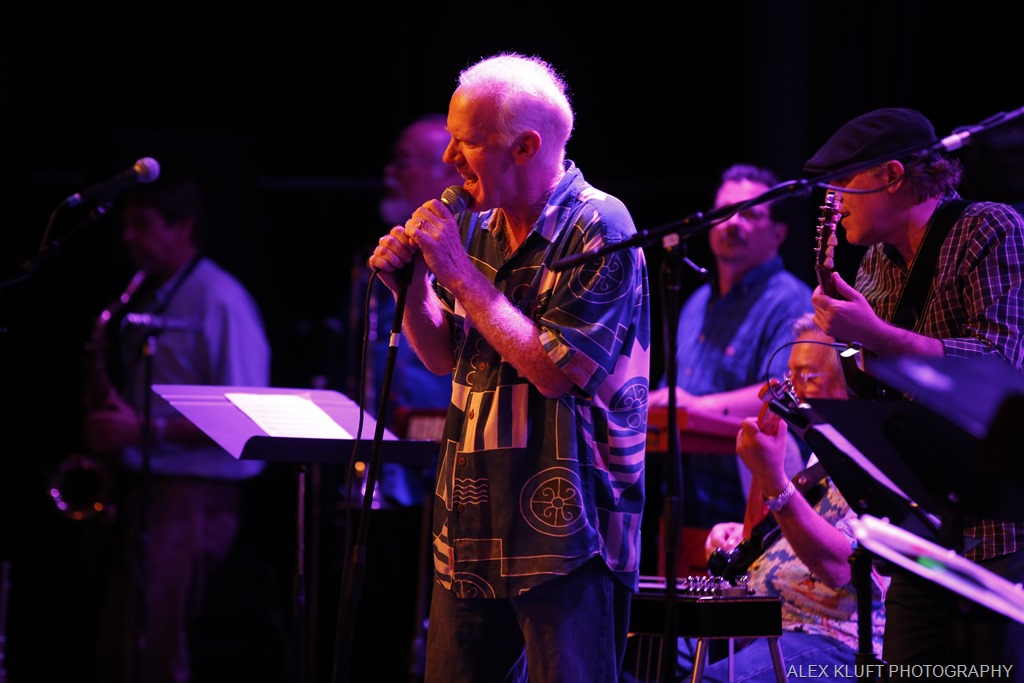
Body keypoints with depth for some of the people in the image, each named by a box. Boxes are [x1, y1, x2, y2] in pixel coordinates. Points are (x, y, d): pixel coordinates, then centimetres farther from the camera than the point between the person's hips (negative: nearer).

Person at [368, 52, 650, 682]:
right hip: (476, 529, 8)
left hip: (566, 531, -8)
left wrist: (460, 274, -15)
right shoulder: (489, 229, 12)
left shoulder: (599, 229, -12)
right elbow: (446, 358, 19)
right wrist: (412, 284, 0)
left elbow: (554, 369, -20)